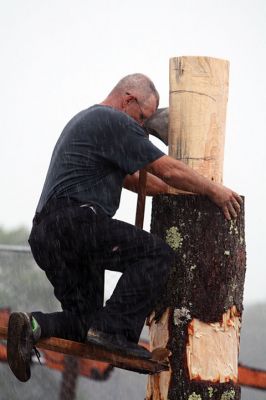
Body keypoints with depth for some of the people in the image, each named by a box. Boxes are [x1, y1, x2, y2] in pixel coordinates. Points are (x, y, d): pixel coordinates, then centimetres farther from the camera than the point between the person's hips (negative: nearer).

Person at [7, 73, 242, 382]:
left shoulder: (85, 121, 31)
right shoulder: (115, 121, -1)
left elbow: (132, 179, 37)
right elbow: (168, 170, -2)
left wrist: (179, 192, 36)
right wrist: (214, 191, 10)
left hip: (46, 237, 10)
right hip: (75, 220, -10)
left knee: (87, 324, 10)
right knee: (156, 254, -10)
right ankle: (114, 330, -18)